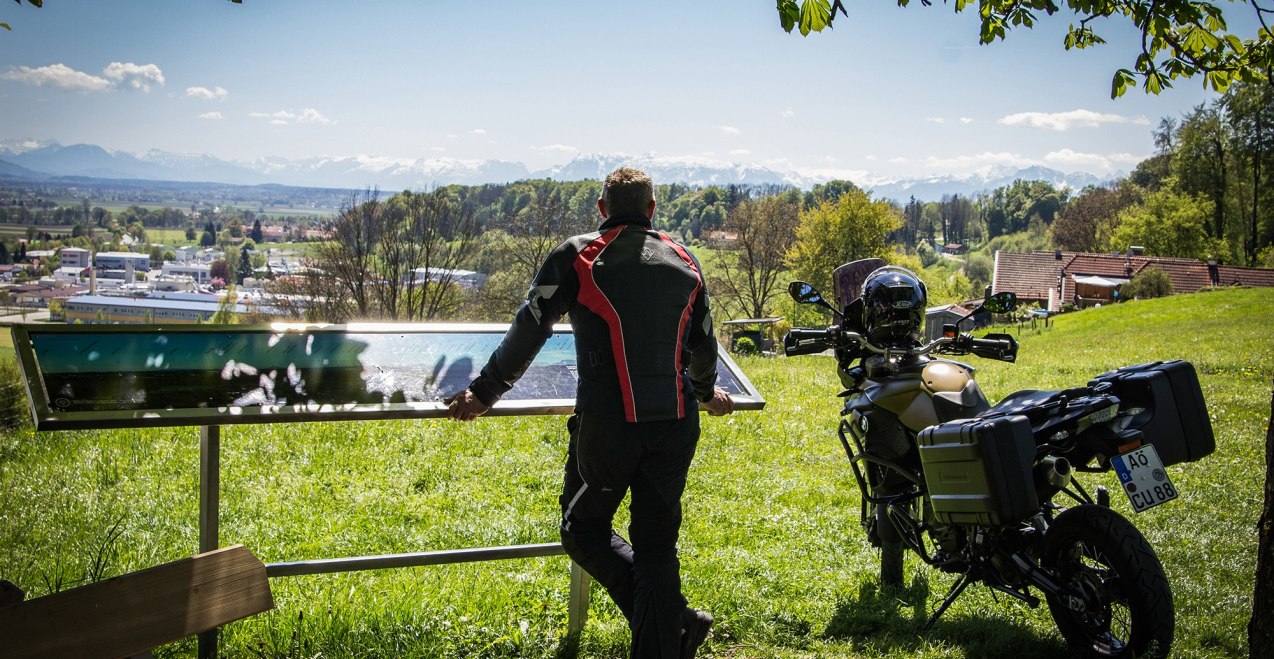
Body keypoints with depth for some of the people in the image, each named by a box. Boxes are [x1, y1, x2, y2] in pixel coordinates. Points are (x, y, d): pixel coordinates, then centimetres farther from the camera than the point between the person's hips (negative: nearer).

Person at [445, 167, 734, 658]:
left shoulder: (577, 257, 1)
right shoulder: (684, 262, 13)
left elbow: (527, 332, -1)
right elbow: (703, 345, 22)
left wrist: (483, 394, 9)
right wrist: (706, 393, 41)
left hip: (607, 424, -4)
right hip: (675, 425, 4)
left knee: (584, 529, 13)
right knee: (656, 543, 11)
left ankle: (677, 619, 0)